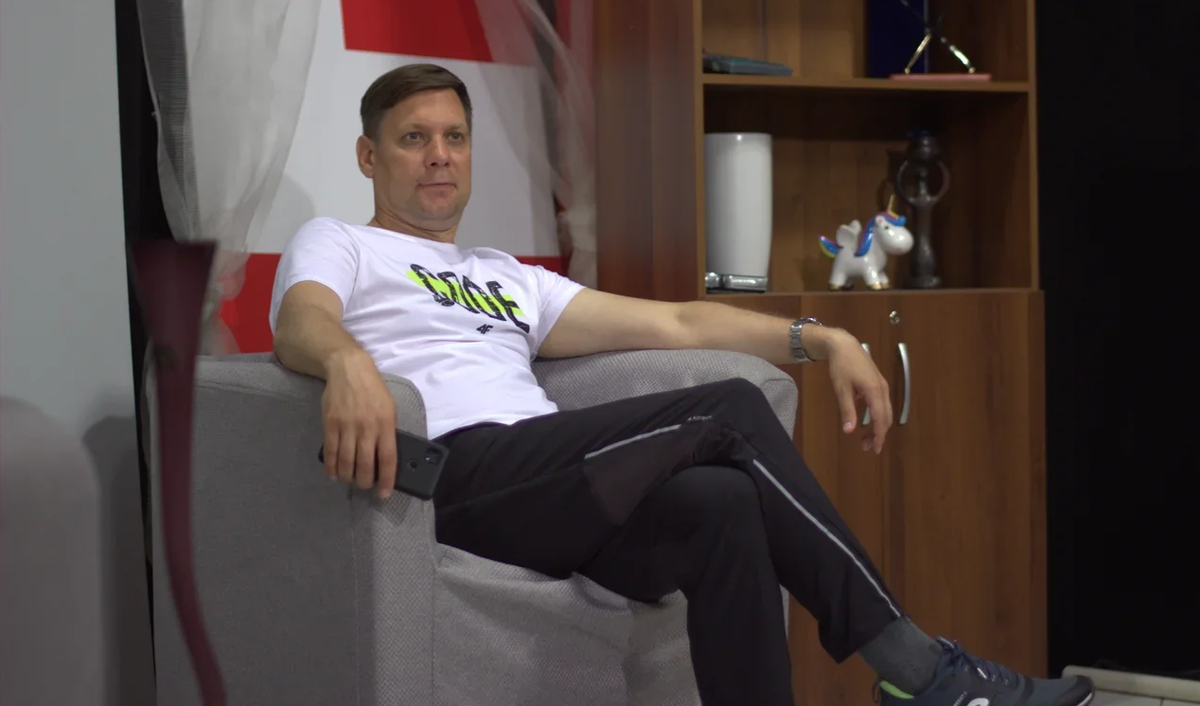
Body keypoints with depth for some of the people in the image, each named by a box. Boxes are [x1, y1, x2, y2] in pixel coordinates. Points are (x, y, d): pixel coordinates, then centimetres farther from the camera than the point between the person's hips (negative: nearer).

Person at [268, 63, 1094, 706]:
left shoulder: (509, 279, 33)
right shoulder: (335, 245, 16)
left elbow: (673, 323, 25)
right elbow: (302, 321, -10)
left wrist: (820, 338, 12)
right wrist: (349, 362, -36)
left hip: (553, 492, 6)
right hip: (457, 477, -6)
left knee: (721, 501, -28)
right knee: (731, 412, -19)